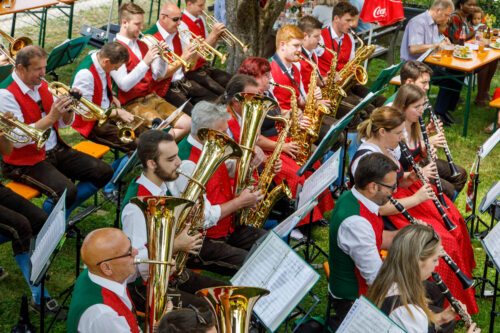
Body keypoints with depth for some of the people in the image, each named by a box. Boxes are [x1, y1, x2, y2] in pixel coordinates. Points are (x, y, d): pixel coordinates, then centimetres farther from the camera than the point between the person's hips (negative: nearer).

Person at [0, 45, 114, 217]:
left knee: (104, 172, 1)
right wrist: (51, 117, -27)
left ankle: (62, 212, 12)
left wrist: (68, 109, -10)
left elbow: (63, 123, 12)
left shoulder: (41, 84, 6)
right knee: (67, 191, -31)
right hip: (26, 161, -8)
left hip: (56, 150, 8)